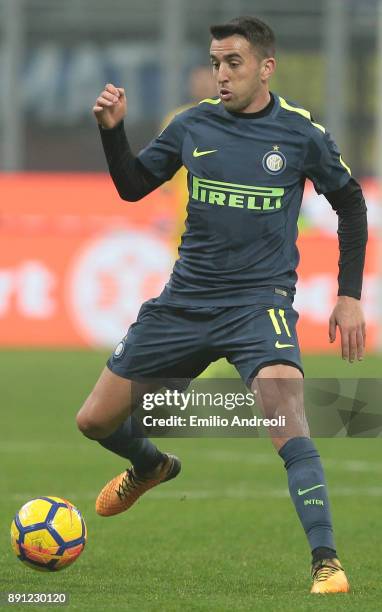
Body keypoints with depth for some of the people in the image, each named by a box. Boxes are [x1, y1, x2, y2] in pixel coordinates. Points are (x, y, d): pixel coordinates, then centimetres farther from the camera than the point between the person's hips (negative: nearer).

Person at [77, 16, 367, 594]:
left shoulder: (302, 133, -5)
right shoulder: (194, 125, 2)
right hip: (184, 302, 4)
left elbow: (351, 204, 8)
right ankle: (150, 466, 43)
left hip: (259, 302, -4)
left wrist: (350, 295, 3)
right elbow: (132, 186, 12)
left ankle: (326, 563, -24)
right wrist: (112, 130, -6)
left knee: (287, 425, -28)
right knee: (95, 421, 8)